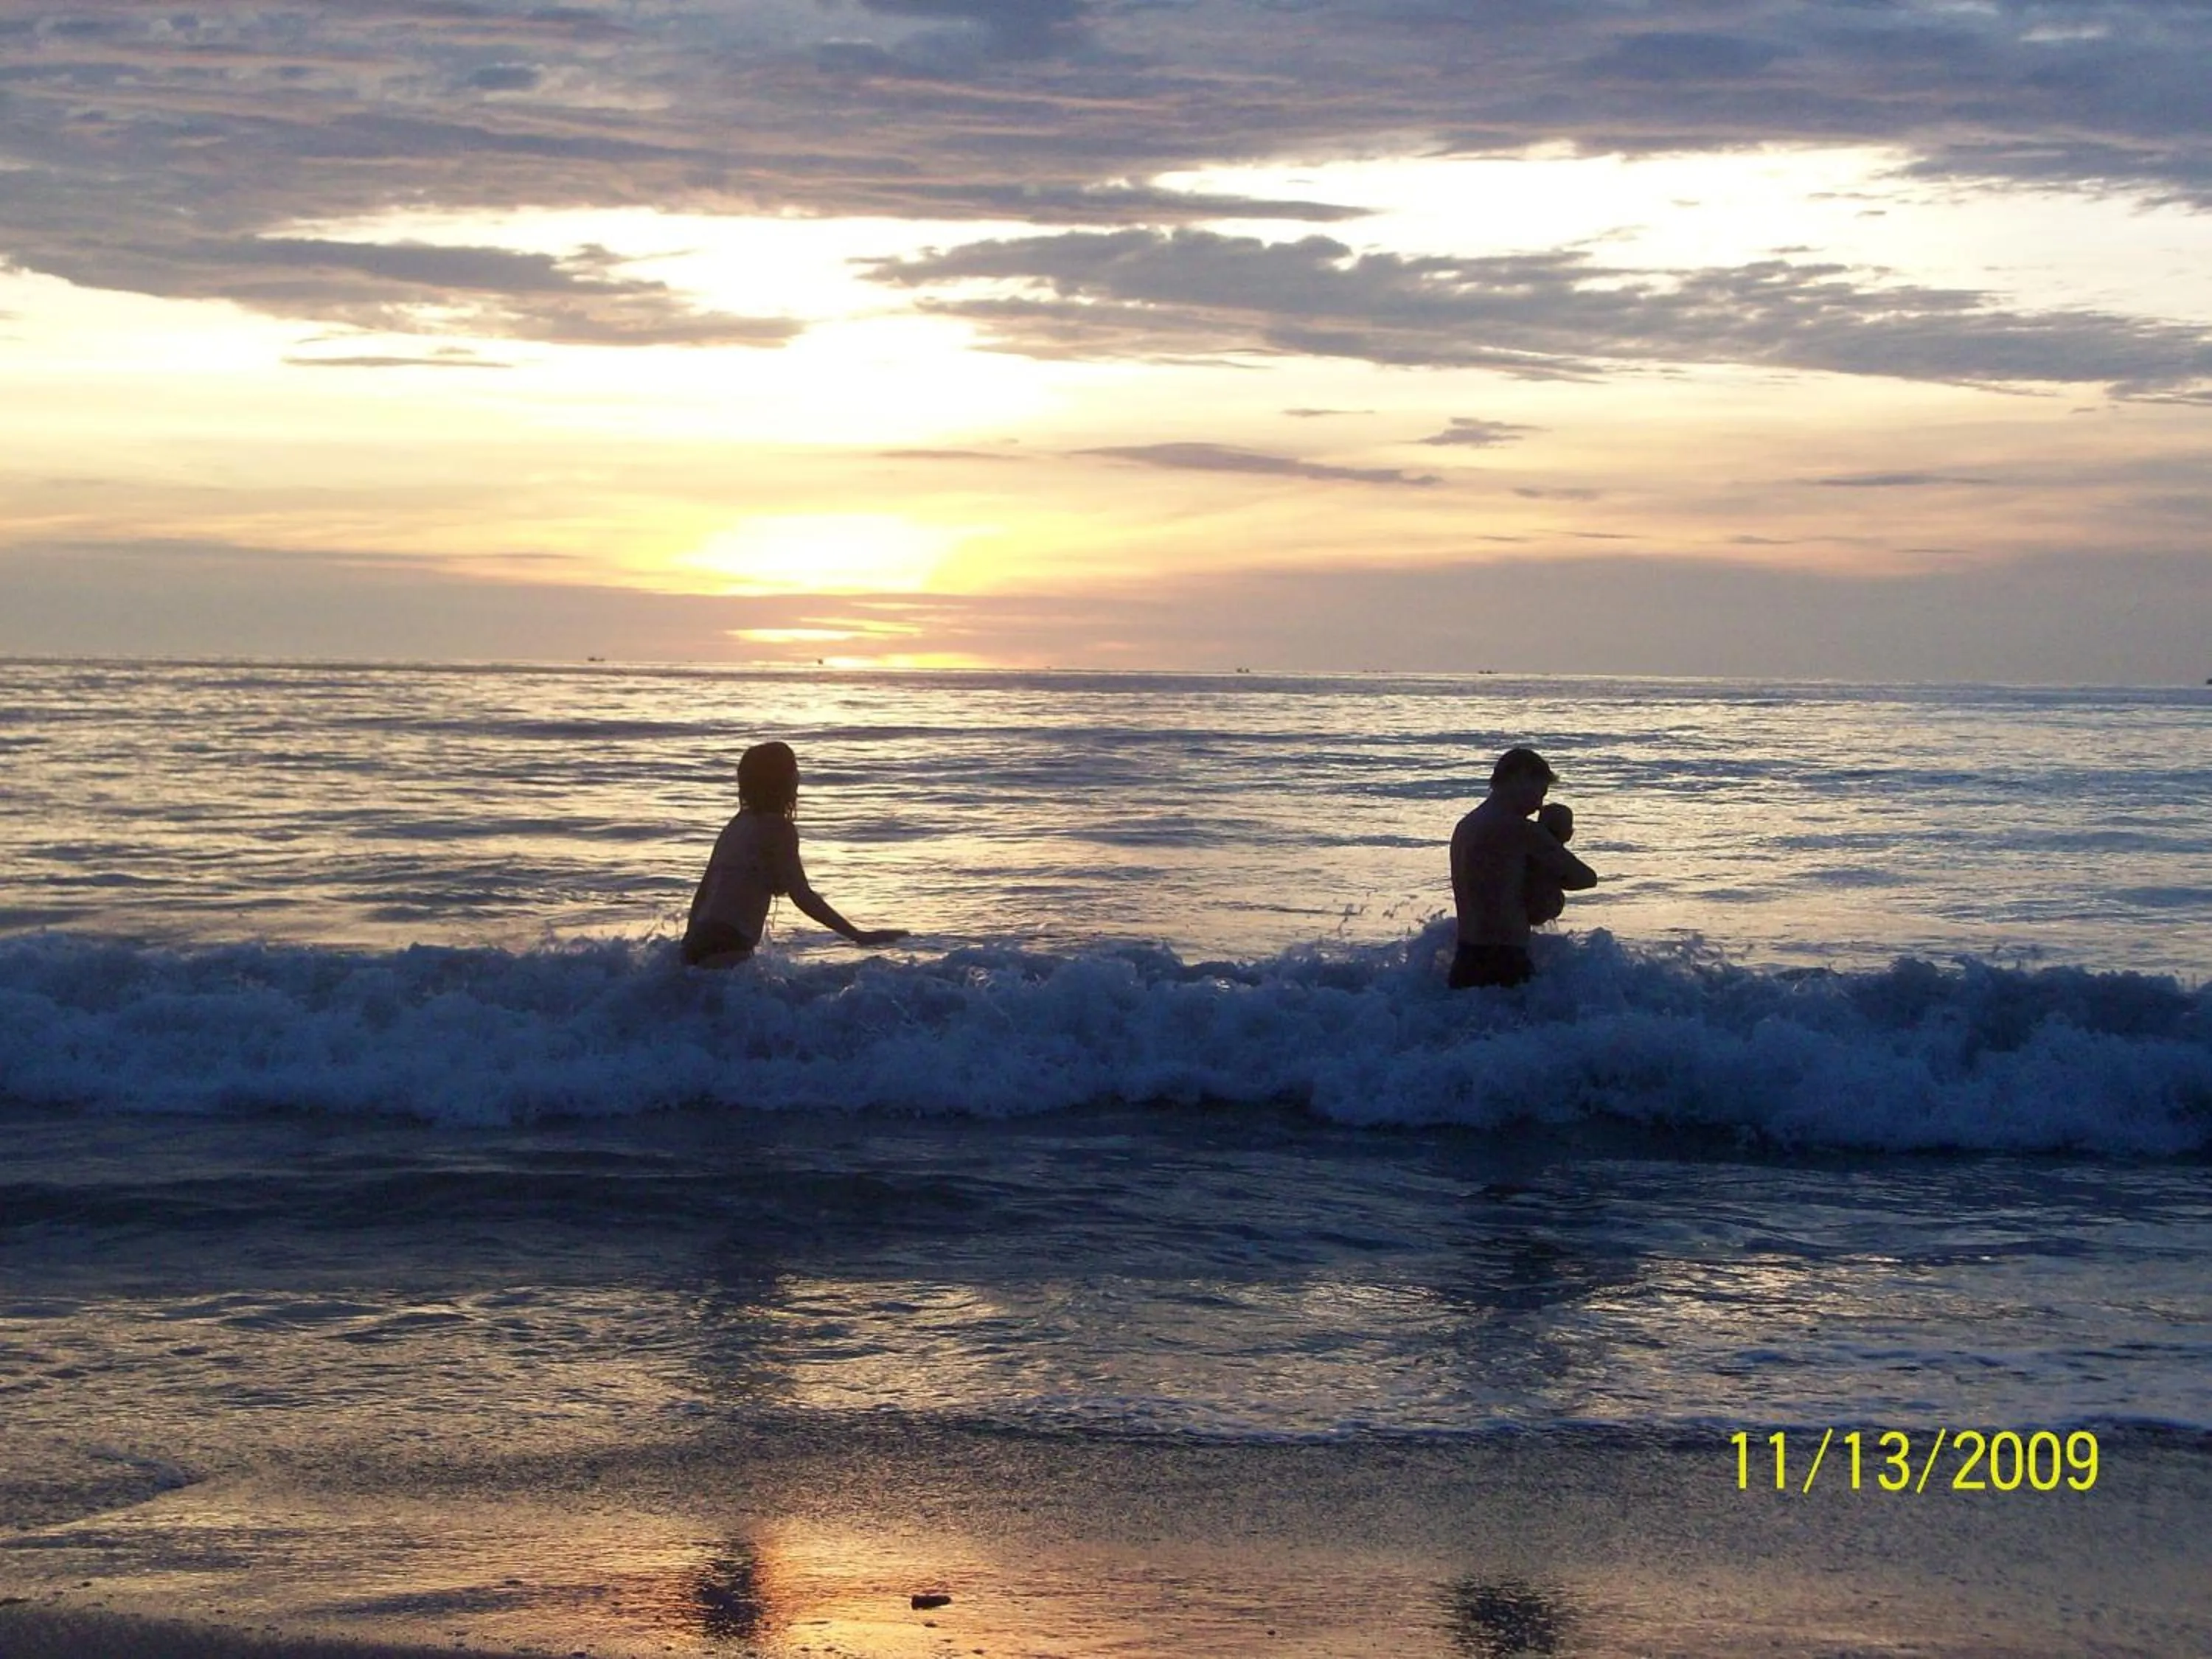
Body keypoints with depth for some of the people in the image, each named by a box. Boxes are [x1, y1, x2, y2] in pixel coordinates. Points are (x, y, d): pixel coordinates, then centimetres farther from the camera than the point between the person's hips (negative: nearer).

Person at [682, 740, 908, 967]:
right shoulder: (778, 828, -6)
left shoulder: (739, 824, 18)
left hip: (701, 940, 9)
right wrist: (859, 936, -12)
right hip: (727, 950, -9)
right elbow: (802, 896, -12)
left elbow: (703, 891, 23)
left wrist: (691, 945, 33)